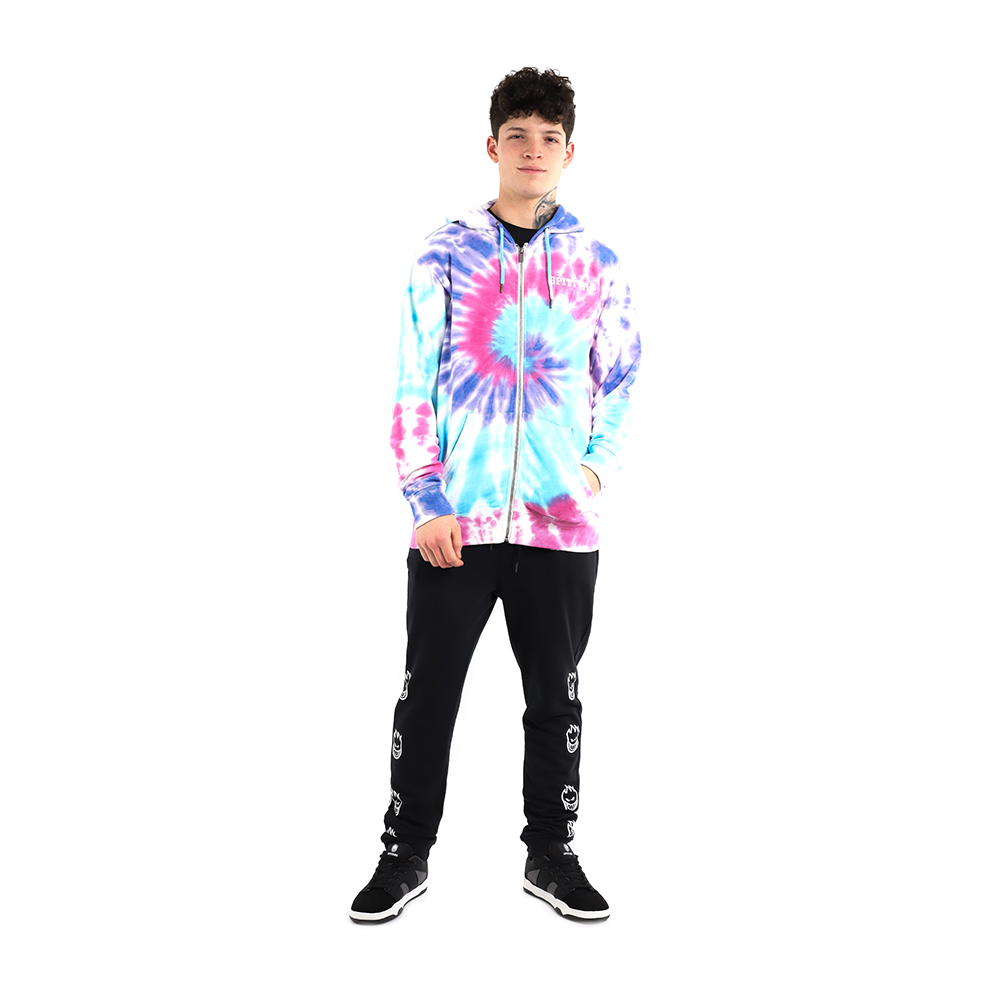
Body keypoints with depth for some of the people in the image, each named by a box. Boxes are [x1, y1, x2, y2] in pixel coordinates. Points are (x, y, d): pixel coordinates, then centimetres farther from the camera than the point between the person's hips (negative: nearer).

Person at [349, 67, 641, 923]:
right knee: (427, 693, 5)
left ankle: (552, 854, 26)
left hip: (562, 522, 2)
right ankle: (406, 856, 20)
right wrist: (427, 503, -8)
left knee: (557, 697, 11)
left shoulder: (596, 264, 6)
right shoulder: (445, 253, 1)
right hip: (456, 520, -1)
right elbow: (413, 386, -1)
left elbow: (621, 378, 13)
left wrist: (597, 466, -2)